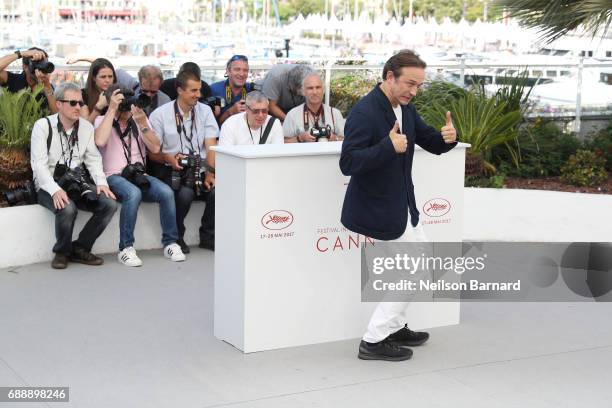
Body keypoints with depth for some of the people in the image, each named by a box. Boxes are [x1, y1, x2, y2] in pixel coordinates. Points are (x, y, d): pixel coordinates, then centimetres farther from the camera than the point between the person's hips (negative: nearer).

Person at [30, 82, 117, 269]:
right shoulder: (43, 126, -6)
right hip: (49, 187, -5)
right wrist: (55, 190, -29)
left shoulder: (87, 127, 8)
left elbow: (94, 159, 9)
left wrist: (101, 182, -11)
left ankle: (80, 248, -3)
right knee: (67, 208, -35)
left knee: (109, 204, -18)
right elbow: (39, 164, -14)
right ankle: (62, 252, -7)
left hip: (77, 184, 5)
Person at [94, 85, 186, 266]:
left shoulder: (139, 120, 15)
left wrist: (142, 123, -9)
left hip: (139, 175, 4)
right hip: (113, 177, -4)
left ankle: (170, 243, -12)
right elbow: (100, 141, -18)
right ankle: (126, 249, -27)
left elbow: (155, 148, 4)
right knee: (133, 193, -37)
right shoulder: (102, 120, 6)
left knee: (166, 192, -25)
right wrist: (112, 109, -14)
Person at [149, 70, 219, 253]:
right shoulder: (160, 114, 0)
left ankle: (208, 236, -1)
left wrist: (210, 174, -15)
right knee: (185, 193, -33)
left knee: (216, 189, -26)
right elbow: (152, 152, 1)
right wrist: (168, 158, -22)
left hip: (200, 169, 3)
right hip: (171, 170, -3)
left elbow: (211, 146, 0)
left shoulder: (205, 111, 9)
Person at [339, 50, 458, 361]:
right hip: (377, 212, -9)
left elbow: (432, 144, 11)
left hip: (399, 206, 9)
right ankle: (375, 341, 6)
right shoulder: (364, 113, -23)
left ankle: (392, 328, 33)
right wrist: (388, 146, -39)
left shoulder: (405, 109, 5)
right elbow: (348, 163, -30)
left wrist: (447, 137, -12)